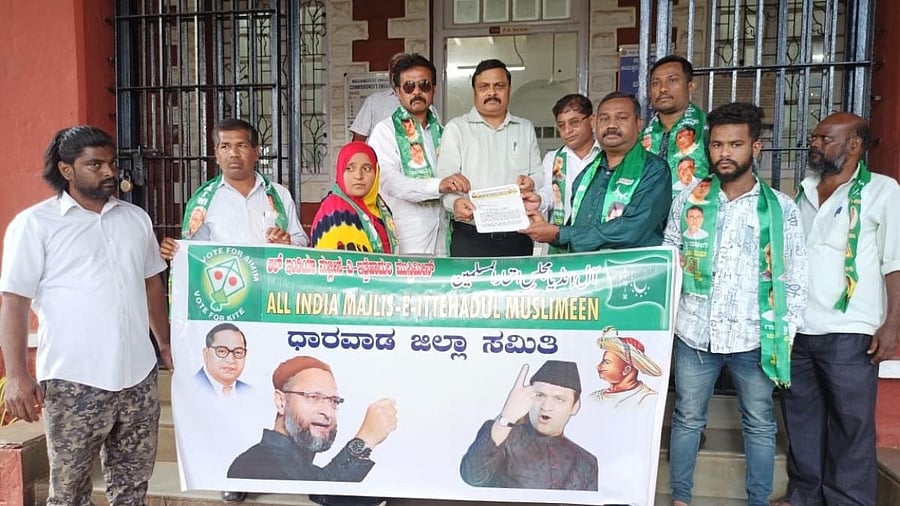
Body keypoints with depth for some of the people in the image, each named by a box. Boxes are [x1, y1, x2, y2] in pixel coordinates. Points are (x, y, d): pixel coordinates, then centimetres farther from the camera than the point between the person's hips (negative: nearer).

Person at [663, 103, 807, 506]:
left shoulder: (781, 208, -1)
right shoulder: (688, 201, 2)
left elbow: (795, 281, 2)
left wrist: (784, 339, -2)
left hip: (753, 338, 0)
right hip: (694, 334, 1)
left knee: (759, 424, 12)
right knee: (687, 419, 12)